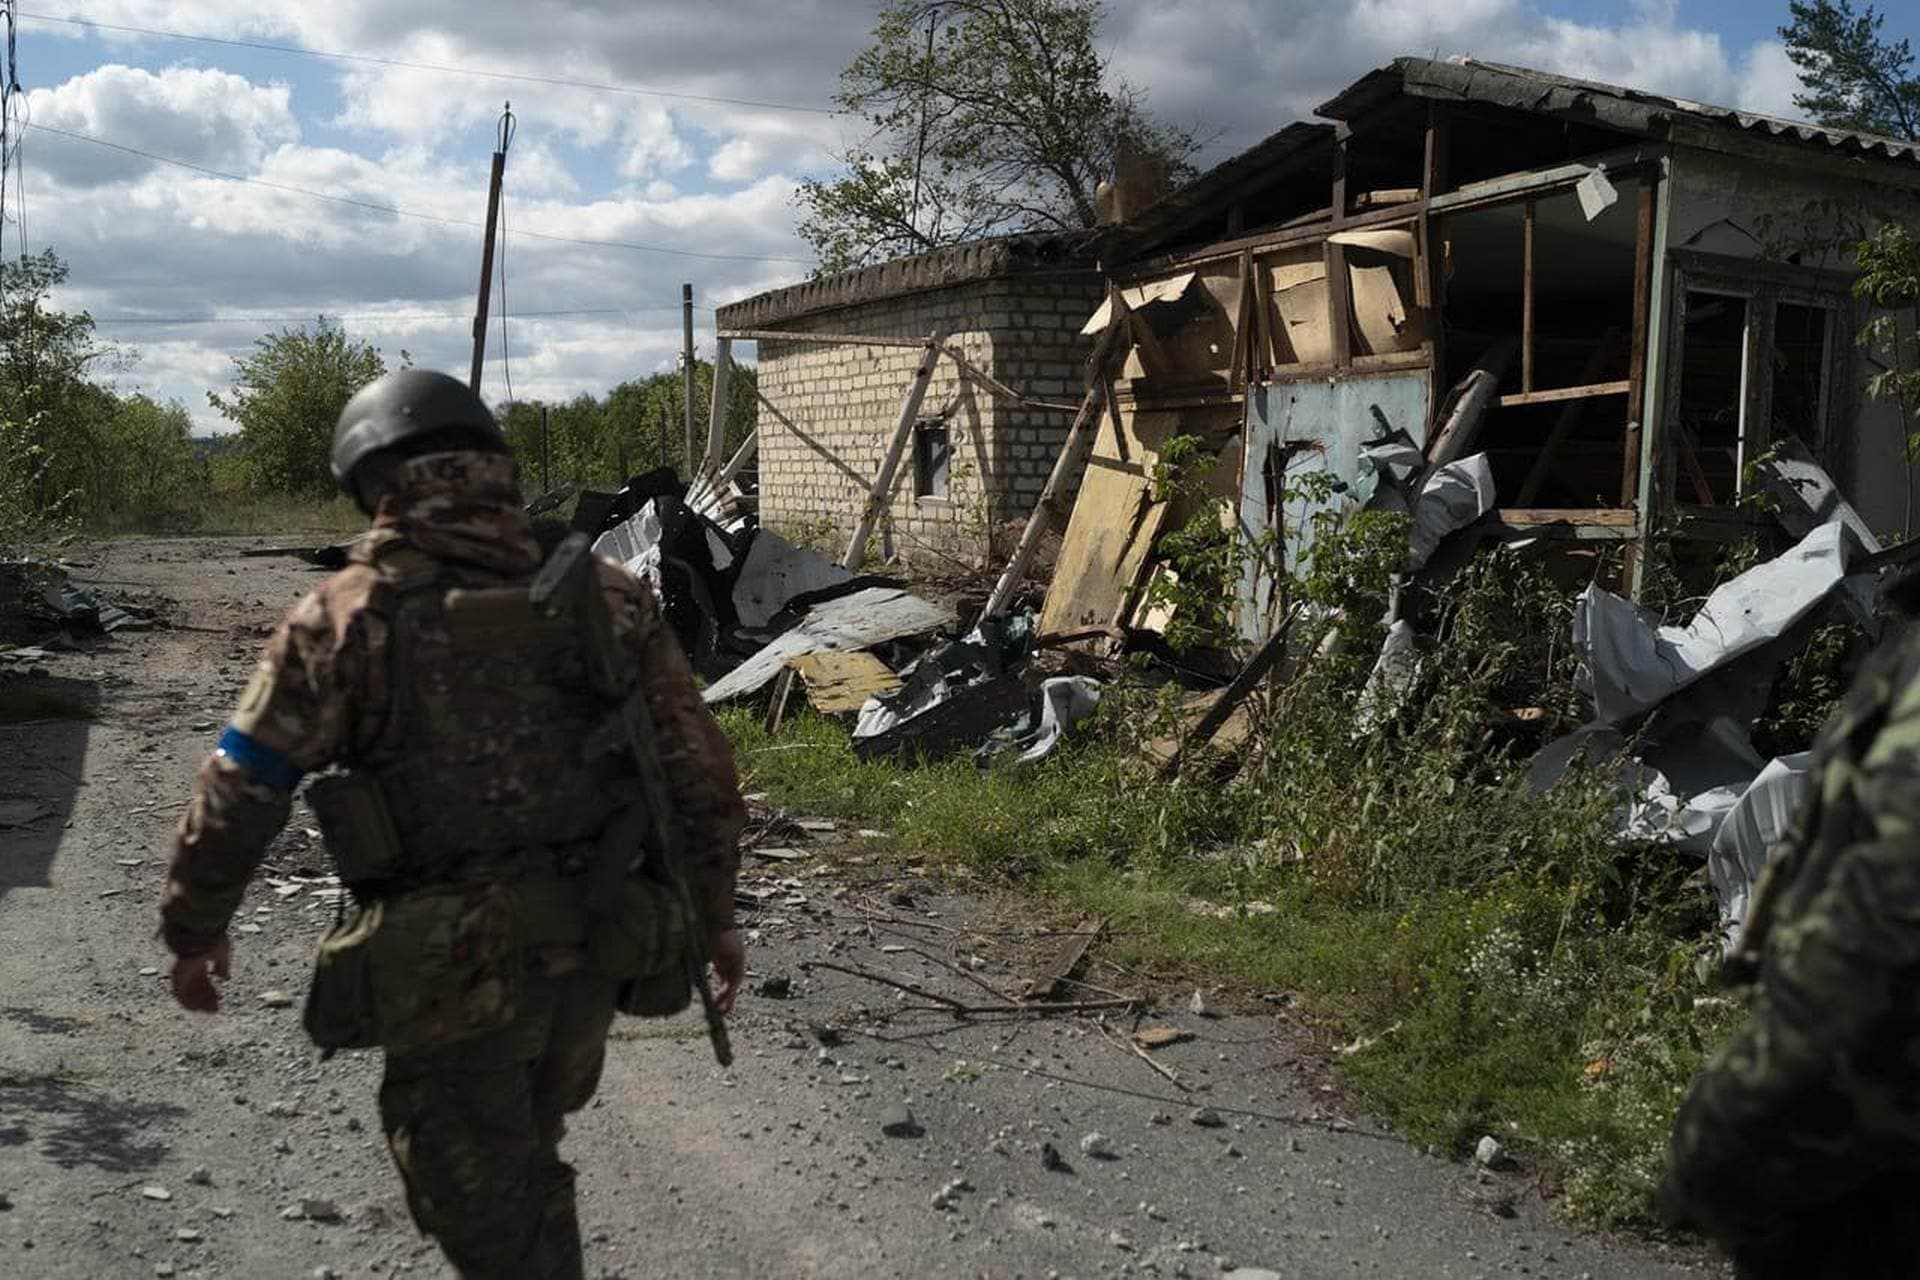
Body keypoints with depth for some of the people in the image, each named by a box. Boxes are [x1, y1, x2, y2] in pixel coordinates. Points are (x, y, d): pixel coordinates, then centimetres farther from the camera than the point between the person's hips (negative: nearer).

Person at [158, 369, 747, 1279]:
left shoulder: (349, 614, -11)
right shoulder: (606, 595, -1)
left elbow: (238, 792, -6)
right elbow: (699, 769, 2)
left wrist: (194, 929, 10)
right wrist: (716, 912, 13)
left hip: (453, 966, -4)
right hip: (589, 949, 5)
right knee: (524, 1164, 29)